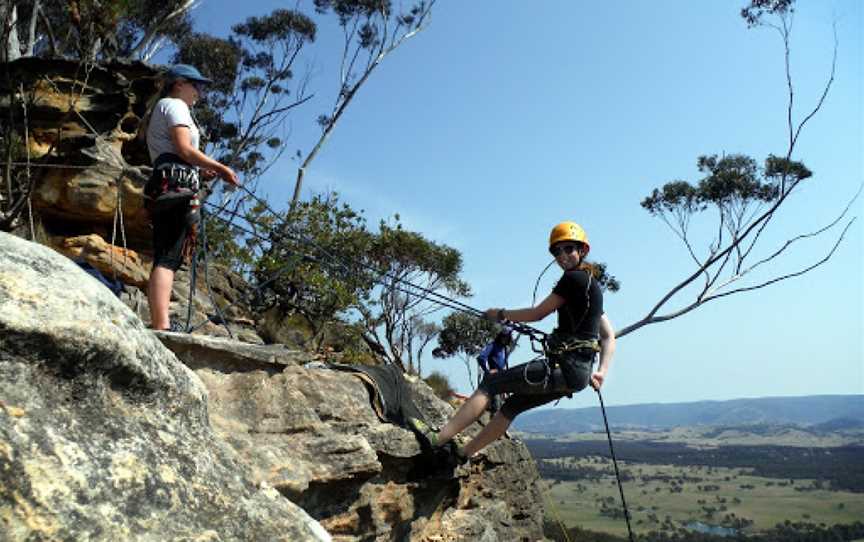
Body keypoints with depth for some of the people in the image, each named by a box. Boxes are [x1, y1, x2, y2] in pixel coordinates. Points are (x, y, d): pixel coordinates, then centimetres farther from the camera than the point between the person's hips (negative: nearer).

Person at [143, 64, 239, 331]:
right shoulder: (175, 105, 5)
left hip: (161, 186, 10)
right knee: (169, 257, -20)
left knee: (163, 258, 2)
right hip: (176, 185, -10)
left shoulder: (159, 110, 34)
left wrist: (201, 172, 16)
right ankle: (162, 325, -27)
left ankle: (158, 322, -3)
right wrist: (221, 168, -6)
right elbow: (184, 149, -9)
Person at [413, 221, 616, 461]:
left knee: (490, 384, -5)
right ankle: (462, 454, 26)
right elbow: (609, 336, 20)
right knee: (512, 405, 17)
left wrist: (501, 314, 7)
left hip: (565, 367, -9)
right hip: (577, 372, 9)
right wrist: (602, 372, 10)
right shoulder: (591, 285, 20)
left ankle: (438, 439, -5)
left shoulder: (574, 278, -10)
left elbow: (537, 313, -8)